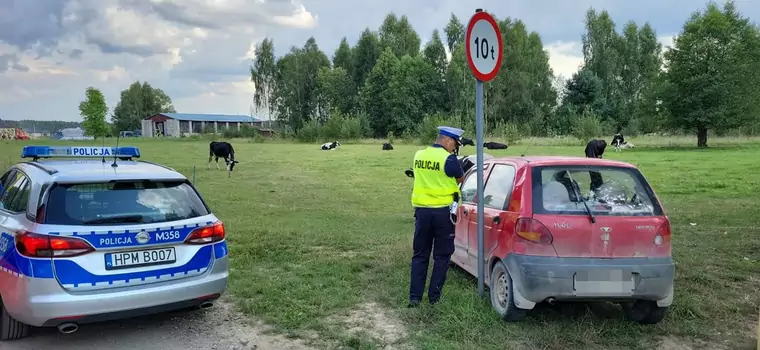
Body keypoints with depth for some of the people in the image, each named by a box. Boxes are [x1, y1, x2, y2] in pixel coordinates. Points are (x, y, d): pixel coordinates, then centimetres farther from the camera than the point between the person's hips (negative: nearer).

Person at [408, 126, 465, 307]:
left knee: (420, 255, 12)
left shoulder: (419, 155, 4)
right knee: (442, 256, 9)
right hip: (443, 211, -5)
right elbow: (460, 179, 0)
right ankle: (434, 296, 13)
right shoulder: (449, 159, -14)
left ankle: (414, 297, 10)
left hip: (422, 210, 5)